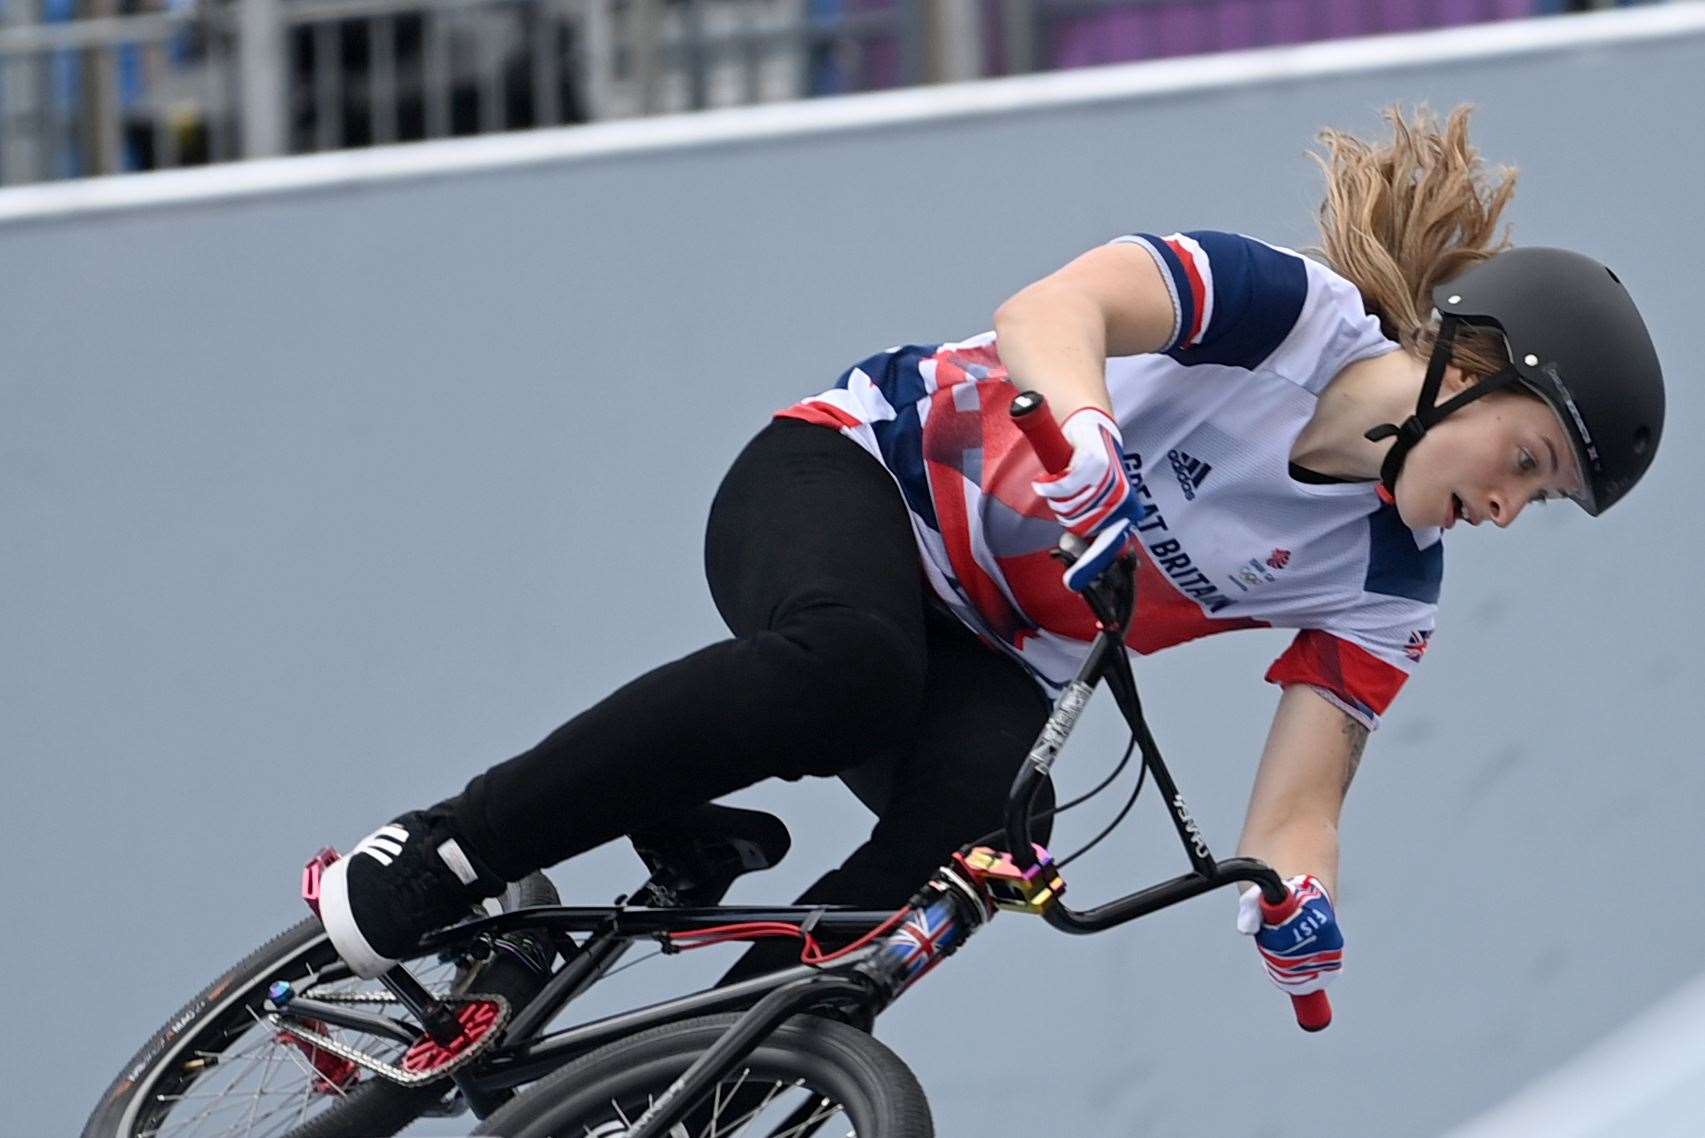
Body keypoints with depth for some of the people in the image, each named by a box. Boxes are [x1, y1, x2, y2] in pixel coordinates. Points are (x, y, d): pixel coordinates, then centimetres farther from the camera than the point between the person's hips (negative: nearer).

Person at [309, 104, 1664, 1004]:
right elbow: (1051, 310, -34)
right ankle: (441, 860, -27)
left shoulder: (1385, 584, -2)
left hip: (992, 662, 5)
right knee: (844, 667, -40)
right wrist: (1083, 429, -57)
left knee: (974, 829, -31)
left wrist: (1299, 904, -29)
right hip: (846, 480, -5)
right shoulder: (1282, 308, -18)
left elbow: (1298, 804, -5)